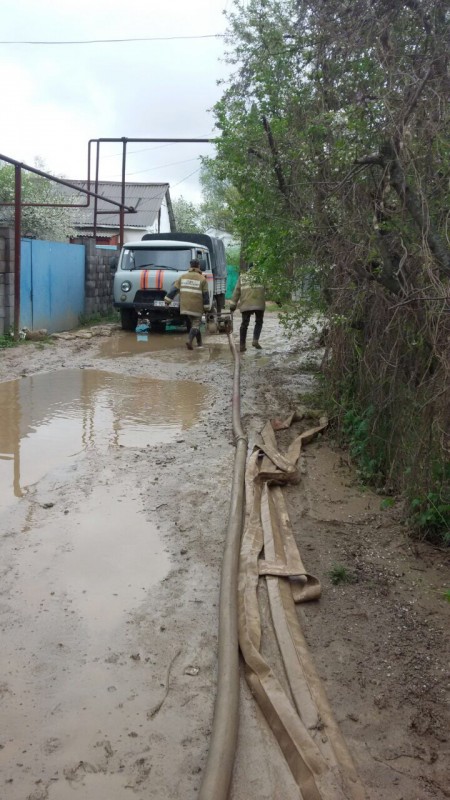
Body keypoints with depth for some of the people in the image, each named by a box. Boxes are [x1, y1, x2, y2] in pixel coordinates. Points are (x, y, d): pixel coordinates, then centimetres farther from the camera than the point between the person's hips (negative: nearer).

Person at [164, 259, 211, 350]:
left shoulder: (183, 276, 6)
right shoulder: (202, 279, -3)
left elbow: (174, 289, 4)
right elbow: (205, 294, -4)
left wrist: (167, 300, 8)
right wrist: (207, 307, 1)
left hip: (185, 305, 4)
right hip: (197, 306, -4)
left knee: (193, 322, 19)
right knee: (196, 324, 2)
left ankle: (199, 342, 25)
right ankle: (190, 341, -19)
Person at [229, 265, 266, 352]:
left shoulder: (242, 276, 12)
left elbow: (237, 291, 9)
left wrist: (233, 304, 11)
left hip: (246, 304, 2)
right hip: (259, 303, -2)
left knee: (244, 324, 8)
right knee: (259, 322, 15)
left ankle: (242, 345, 8)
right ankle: (255, 340, -2)